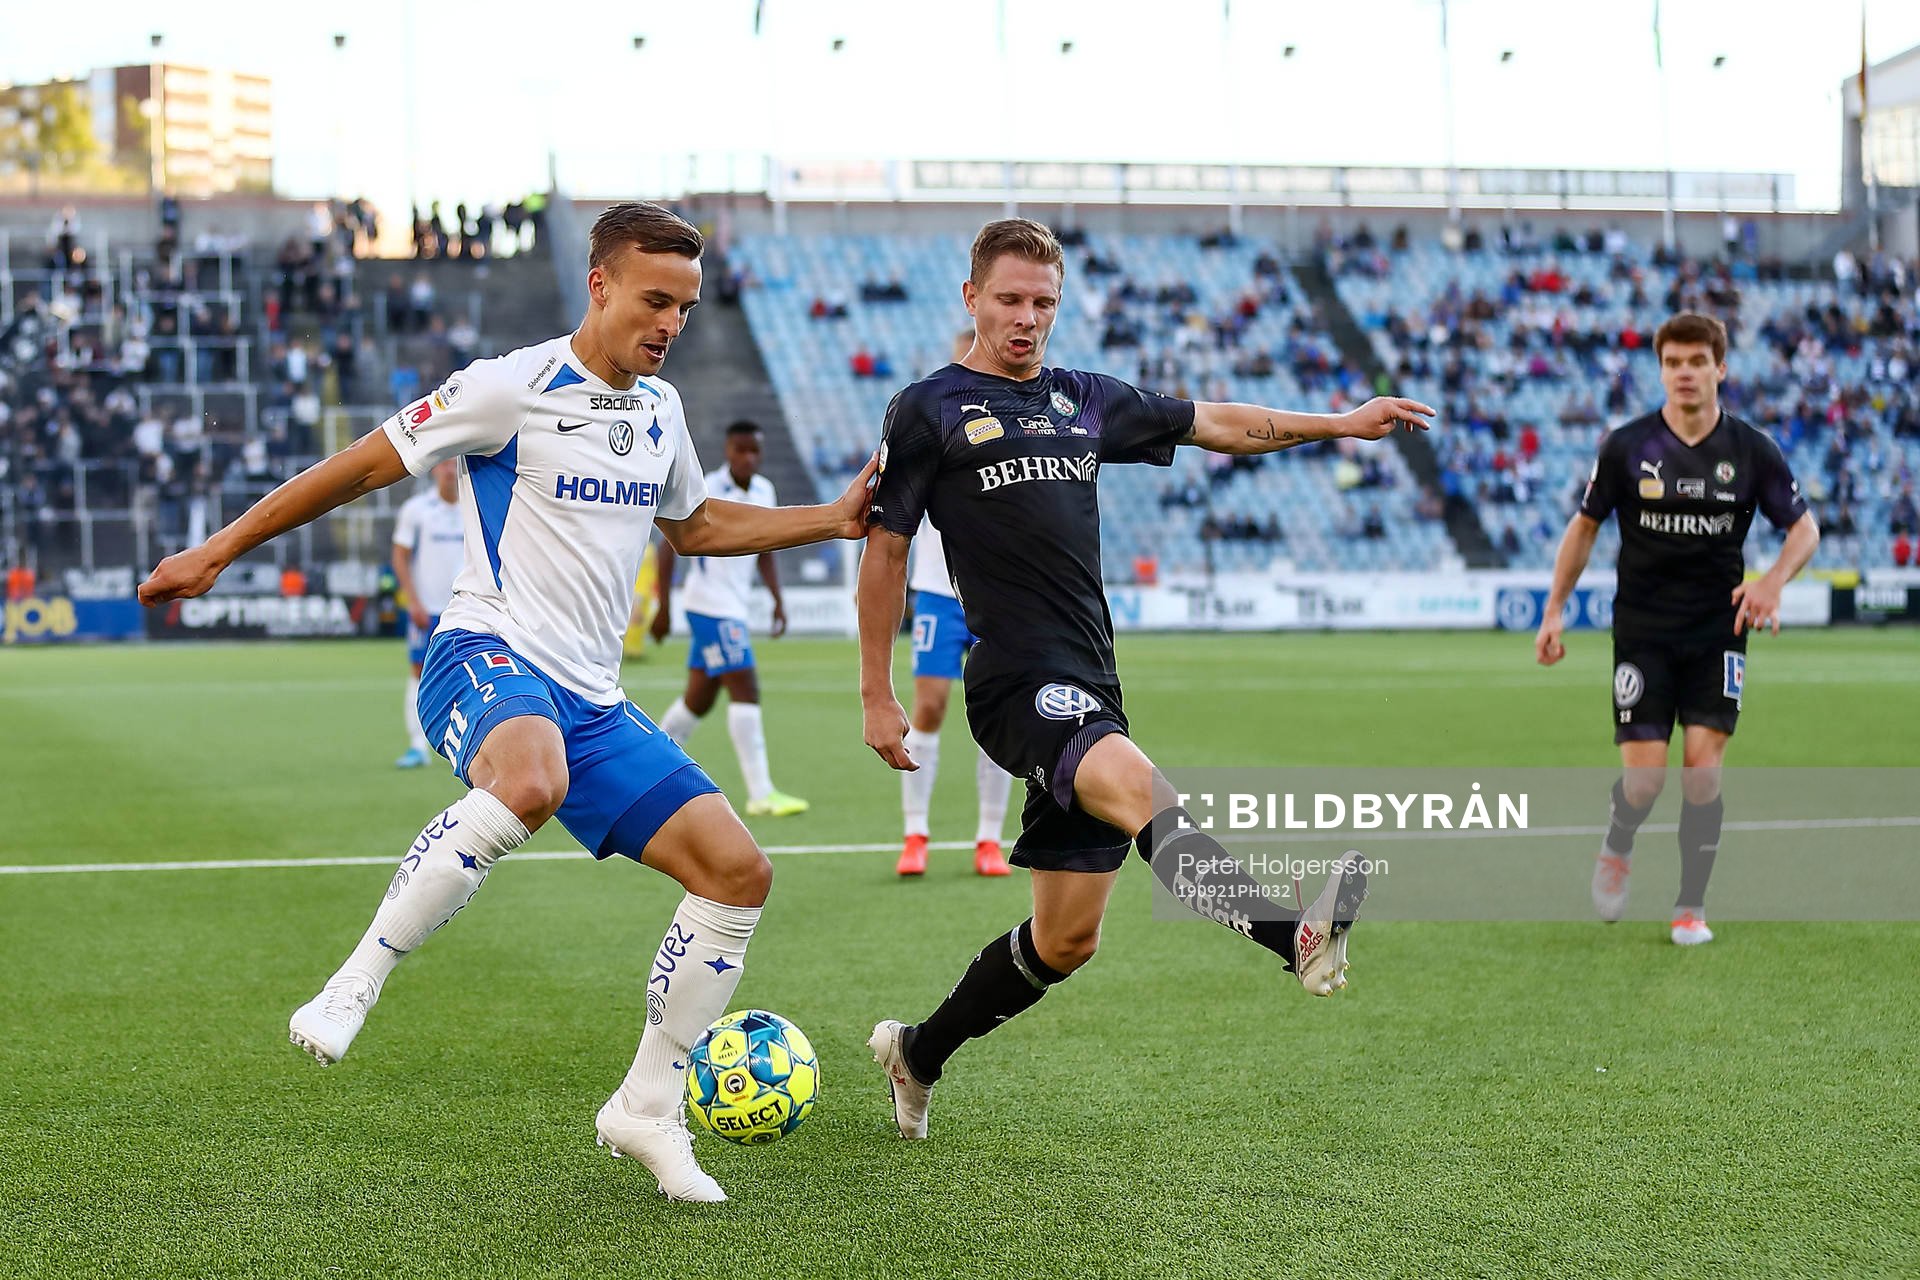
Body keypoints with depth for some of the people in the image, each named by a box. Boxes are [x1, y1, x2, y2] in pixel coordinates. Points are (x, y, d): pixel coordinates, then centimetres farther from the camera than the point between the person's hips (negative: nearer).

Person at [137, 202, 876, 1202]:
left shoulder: (660, 409, 15)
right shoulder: (512, 388, -7)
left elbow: (694, 525, 34)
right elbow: (365, 465, 0)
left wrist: (833, 521, 25)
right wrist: (220, 550, 3)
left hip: (591, 699, 7)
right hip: (489, 655, -7)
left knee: (737, 871, -3)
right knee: (529, 784, -43)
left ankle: (646, 1110, 9)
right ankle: (355, 985, -30)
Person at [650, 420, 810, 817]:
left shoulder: (764, 491, 9)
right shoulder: (707, 491, -13)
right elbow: (670, 544, -10)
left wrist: (778, 600, 10)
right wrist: (664, 607, -12)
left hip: (735, 607, 8)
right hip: (710, 605, -8)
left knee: (699, 698, 14)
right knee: (745, 689, -15)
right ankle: (761, 795, -16)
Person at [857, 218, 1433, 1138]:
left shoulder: (1087, 401, 18)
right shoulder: (929, 409, 3)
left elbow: (1218, 425, 27)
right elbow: (885, 552, 5)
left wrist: (1343, 423, 23)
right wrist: (876, 695, 4)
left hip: (1088, 690, 7)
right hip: (1018, 678, -7)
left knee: (1065, 938, 8)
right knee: (1137, 789, -35)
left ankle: (917, 1053, 27)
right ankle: (1295, 937, -56)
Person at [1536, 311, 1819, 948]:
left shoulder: (1752, 450, -3)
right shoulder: (1626, 446, -5)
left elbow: (1804, 526, 4)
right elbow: (1585, 524, 7)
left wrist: (1774, 580, -16)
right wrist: (1555, 609, 2)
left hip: (1718, 631, 1)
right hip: (1642, 631, -1)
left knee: (1703, 766, -9)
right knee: (1644, 777, -8)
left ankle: (1691, 907, 6)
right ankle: (1616, 850, 26)